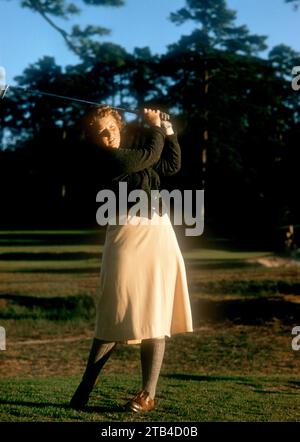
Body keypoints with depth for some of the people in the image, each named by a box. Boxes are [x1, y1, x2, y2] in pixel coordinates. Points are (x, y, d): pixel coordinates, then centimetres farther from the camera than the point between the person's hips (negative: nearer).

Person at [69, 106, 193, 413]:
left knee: (156, 315, 0)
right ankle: (87, 384, 13)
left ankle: (148, 394, 3)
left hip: (158, 235, 7)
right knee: (117, 315, -3)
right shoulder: (105, 160, -7)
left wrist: (167, 129, 18)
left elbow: (172, 164, 23)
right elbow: (151, 154, -2)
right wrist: (155, 126, 14)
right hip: (128, 236, -6)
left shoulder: (131, 156, 17)